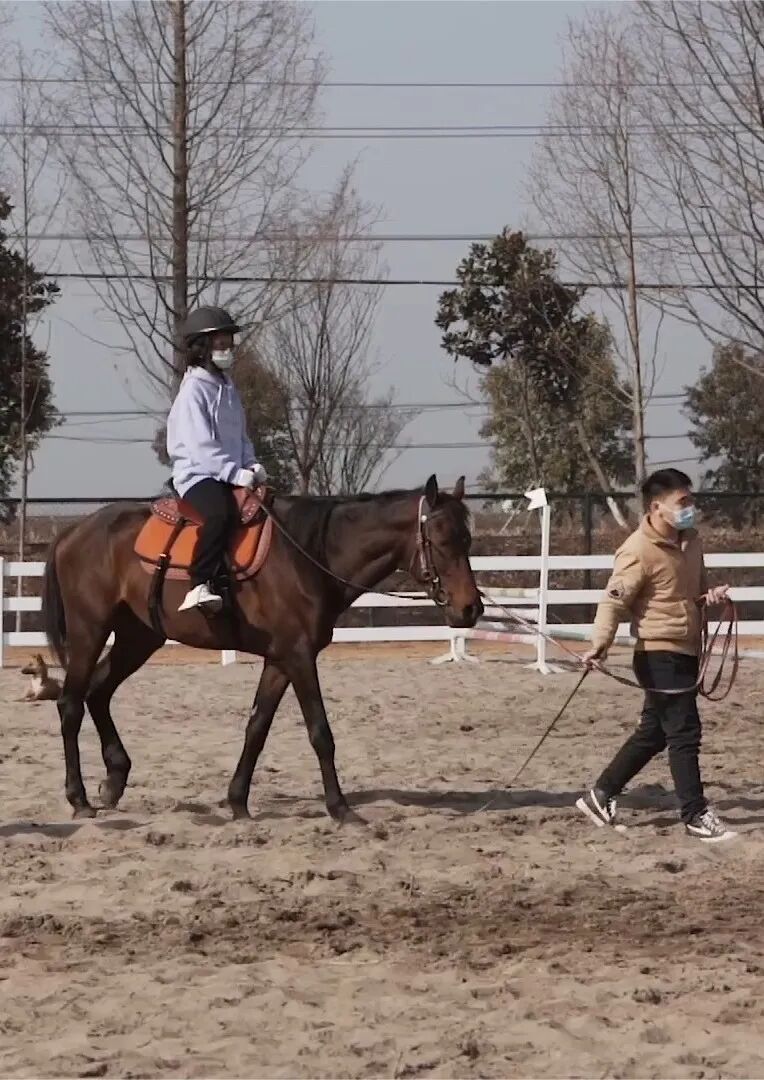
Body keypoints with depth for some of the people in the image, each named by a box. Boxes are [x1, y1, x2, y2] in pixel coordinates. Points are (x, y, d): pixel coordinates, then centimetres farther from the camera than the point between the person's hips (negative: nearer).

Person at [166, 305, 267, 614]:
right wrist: (236, 473, -22)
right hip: (199, 474, -9)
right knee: (220, 513, -36)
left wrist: (251, 465, 3)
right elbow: (201, 446, -17)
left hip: (234, 475, 9)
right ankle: (200, 587, -42)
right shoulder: (194, 391, -9)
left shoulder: (228, 389, 18)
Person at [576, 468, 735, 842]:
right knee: (684, 733, -5)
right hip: (660, 655, -9)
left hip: (686, 653, 9)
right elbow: (615, 599, -22)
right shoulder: (639, 551, -18)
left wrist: (710, 595, 1)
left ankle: (601, 795, 26)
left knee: (653, 732, 15)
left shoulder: (690, 541, 8)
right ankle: (696, 816, 3)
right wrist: (600, 643, -36)